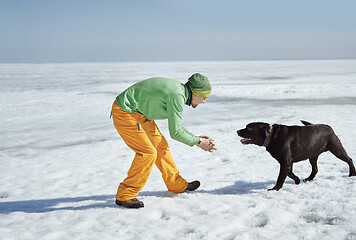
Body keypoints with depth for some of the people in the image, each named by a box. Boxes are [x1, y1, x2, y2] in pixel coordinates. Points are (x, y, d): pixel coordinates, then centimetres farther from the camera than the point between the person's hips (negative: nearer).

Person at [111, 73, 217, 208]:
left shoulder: (178, 90, 7)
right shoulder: (177, 96, -23)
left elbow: (177, 125, 19)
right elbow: (175, 132, -20)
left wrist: (196, 137, 13)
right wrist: (197, 142, -7)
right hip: (125, 114, -10)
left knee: (160, 146, 13)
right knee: (148, 152, -13)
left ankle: (178, 185, 26)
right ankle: (125, 195, -5)